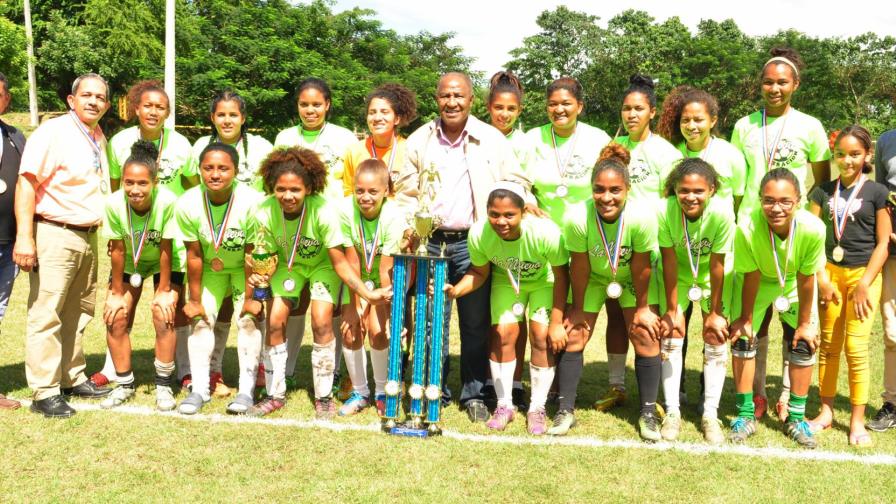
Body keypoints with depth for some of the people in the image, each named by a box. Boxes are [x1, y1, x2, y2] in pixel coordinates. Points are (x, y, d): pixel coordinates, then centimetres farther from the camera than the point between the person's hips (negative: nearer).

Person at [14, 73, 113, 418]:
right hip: (55, 235, -8)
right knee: (46, 315, -5)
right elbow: (26, 183, -16)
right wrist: (24, 236, -24)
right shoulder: (52, 132, -10)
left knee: (78, 313, 15)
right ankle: (44, 393, -1)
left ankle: (73, 379, 27)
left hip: (89, 236, 8)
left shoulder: (100, 138, 14)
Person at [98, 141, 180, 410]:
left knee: (164, 316, -15)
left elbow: (166, 250, -25)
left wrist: (164, 291, -16)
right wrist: (116, 293, -9)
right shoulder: (114, 203, -29)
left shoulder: (167, 201, -35)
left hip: (164, 263, -2)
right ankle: (125, 385, 13)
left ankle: (163, 385, 3)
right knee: (116, 317, -5)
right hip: (129, 263, 2)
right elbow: (118, 250, -17)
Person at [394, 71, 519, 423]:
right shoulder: (419, 140, 7)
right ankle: (435, 391, 20)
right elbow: (405, 191, 12)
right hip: (430, 242, 2)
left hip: (472, 243, -1)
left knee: (475, 324, 4)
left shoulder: (493, 140, 1)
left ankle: (474, 393, 18)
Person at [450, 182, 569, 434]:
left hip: (543, 281, -2)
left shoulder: (545, 232, -39)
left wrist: (557, 323, -21)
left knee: (541, 336, -11)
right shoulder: (479, 234, -31)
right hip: (506, 280, 2)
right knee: (503, 333, -9)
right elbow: (479, 273, -11)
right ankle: (504, 405, 9)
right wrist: (455, 290, -31)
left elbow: (561, 276, -23)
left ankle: (537, 408, 7)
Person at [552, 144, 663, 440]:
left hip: (633, 279, 0)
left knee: (646, 336, -6)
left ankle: (648, 413, 8)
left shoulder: (643, 217, -35)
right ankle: (565, 410, 9)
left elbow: (641, 268, -22)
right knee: (573, 336, -3)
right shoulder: (578, 219, -34)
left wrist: (642, 307, -10)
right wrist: (578, 309, -8)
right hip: (592, 277, 0)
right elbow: (579, 268, -20)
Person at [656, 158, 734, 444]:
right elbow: (669, 262, -21)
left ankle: (710, 414, 8)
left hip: (712, 275, 0)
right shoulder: (664, 211, -31)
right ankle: (672, 412, 8)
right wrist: (671, 310, -14)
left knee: (716, 339, -3)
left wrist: (715, 312, -14)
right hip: (677, 274, 0)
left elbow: (717, 265, -23)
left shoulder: (722, 212, -32)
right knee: (671, 337, -3)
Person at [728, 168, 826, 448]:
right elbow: (752, 276, -22)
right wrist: (746, 319, -10)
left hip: (794, 282, 1)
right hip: (758, 280, 0)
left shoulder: (812, 228, -36)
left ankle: (796, 417, 17)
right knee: (742, 339, -4)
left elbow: (806, 280, -22)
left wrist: (804, 322, -9)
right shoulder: (747, 228, -38)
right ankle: (746, 415, 11)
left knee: (803, 344, -1)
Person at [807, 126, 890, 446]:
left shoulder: (876, 192, -1)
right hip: (830, 273, 3)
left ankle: (857, 420, 5)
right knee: (828, 345, 8)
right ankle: (826, 411, 18)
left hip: (863, 274, -3)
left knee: (856, 347, -5)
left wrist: (865, 284, -9)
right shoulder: (823, 191, 6)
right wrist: (822, 279, -4)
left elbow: (883, 242, -3)